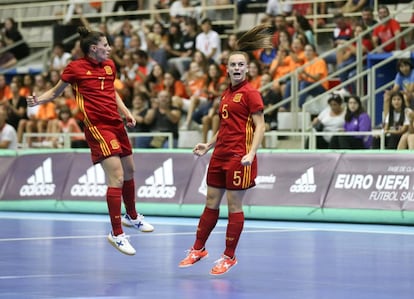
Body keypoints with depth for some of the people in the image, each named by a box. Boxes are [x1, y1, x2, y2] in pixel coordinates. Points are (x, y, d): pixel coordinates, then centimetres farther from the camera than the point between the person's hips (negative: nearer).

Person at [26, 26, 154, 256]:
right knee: (116, 178, -15)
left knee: (129, 171, 20)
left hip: (116, 124, 8)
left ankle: (132, 216, 45)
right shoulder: (75, 68, -7)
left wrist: (127, 113, 14)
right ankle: (117, 234, -8)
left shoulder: (109, 66, 11)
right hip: (97, 127, -8)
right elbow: (55, 92, 4)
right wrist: (37, 100, -14)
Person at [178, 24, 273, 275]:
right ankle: (199, 249, 24)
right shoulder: (226, 94, 14)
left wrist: (251, 153, -22)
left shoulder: (250, 93, -7)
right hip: (220, 155, 7)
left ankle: (229, 257, 8)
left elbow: (259, 126, -12)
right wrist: (208, 146, 18)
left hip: (238, 157, -7)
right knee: (211, 203, 13)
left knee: (234, 206, -1)